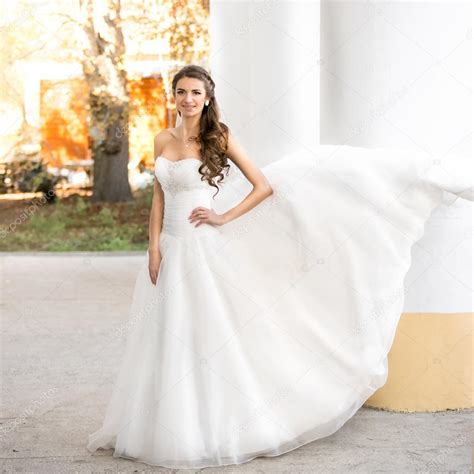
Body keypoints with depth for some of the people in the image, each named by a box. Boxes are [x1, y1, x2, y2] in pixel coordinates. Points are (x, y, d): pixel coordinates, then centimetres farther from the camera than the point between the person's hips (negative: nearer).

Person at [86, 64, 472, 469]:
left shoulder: (219, 138, -5)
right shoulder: (163, 140, 8)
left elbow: (264, 186, -6)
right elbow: (159, 198, 10)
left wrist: (224, 217, -12)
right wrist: (154, 248, 1)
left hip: (202, 250, -5)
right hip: (170, 250, 5)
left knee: (212, 341, 0)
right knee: (170, 343, 9)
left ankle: (219, 430, 11)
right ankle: (170, 432, 20)